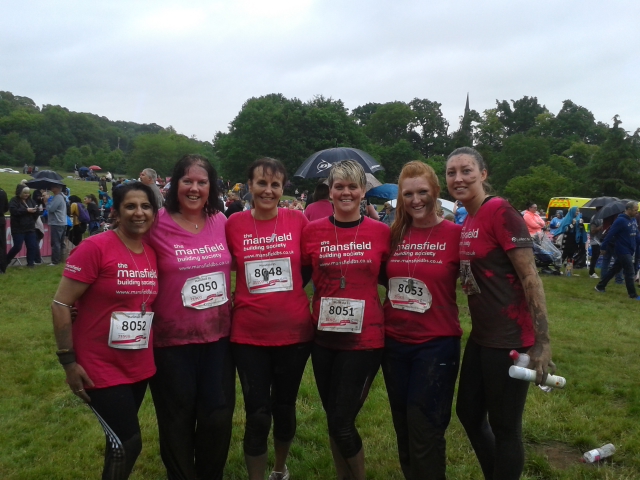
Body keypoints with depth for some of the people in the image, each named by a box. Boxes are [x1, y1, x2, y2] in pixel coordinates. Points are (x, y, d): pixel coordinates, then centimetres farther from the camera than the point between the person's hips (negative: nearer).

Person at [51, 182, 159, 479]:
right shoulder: (94, 248, -17)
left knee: (121, 440, 20)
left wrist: (157, 349, 13)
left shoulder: (153, 254, 2)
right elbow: (61, 305, -15)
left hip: (140, 366, 6)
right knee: (128, 444, -2)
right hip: (100, 367, -6)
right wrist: (68, 361, -16)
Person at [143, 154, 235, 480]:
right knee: (177, 420, 12)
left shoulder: (221, 222, 1)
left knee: (219, 415, 11)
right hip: (173, 339, -3)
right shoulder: (157, 225, -11)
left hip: (218, 335, 3)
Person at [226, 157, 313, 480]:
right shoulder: (234, 224, -4)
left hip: (294, 331, 1)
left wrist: (288, 291, 2)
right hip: (248, 334, -1)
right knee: (258, 414, 3)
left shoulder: (298, 220, -4)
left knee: (285, 406, 17)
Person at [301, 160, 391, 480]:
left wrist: (386, 317, -1)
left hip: (365, 338, -2)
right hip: (324, 337, 2)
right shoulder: (312, 231, -1)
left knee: (341, 423, -2)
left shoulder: (381, 232, -4)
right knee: (334, 420, 15)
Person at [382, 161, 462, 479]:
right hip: (394, 342, 5)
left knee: (424, 429, 5)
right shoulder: (394, 234, 3)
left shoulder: (455, 233, -10)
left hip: (436, 343, -4)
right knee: (403, 426, 18)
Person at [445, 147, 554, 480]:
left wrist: (542, 343, -21)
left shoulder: (500, 211, -16)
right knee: (468, 413, 21)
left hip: (510, 340, -9)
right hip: (480, 337, 9)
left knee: (504, 426, 6)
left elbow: (530, 278, -19)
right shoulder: (466, 222, 9)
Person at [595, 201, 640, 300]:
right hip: (623, 251, -8)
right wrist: (603, 247, -15)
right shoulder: (621, 220, -18)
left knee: (614, 270, 15)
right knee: (630, 273, -3)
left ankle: (600, 286, 26)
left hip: (630, 251, 8)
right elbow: (610, 234, -17)